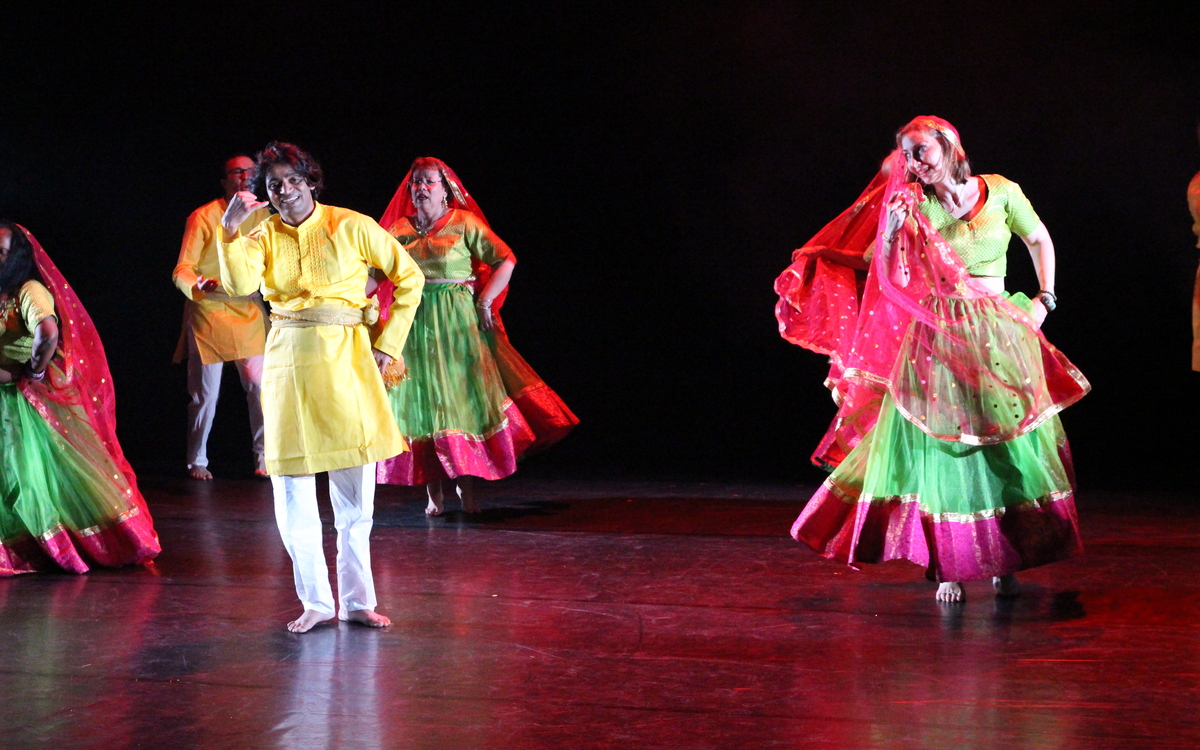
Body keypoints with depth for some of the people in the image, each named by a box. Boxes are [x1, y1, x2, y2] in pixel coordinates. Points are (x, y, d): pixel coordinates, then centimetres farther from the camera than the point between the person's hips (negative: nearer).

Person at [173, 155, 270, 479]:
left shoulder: (263, 216, 4)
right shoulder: (202, 218, -8)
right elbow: (182, 270, -12)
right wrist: (198, 285, -32)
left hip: (249, 310, 3)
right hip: (208, 310, -3)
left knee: (260, 385, -8)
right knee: (206, 394, 2)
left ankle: (264, 458, 5)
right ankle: (197, 461, 18)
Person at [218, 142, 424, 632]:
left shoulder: (351, 227, 0)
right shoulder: (264, 237, 6)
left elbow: (408, 278, 5)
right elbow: (241, 285, -13)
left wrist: (389, 343, 2)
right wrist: (231, 231, -19)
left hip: (345, 359, -2)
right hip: (287, 364, 2)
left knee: (355, 493, 2)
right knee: (293, 492, 2)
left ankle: (357, 600, 13)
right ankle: (316, 601, 13)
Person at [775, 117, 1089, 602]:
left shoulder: (1001, 192, 1)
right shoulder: (917, 207, 1)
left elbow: (1039, 240, 15)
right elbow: (886, 274, -3)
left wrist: (1045, 299, 8)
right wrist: (892, 230, -17)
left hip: (999, 334, 1)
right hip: (938, 338, -1)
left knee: (1007, 444, 5)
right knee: (942, 445, -2)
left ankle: (1005, 561, 17)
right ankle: (948, 566, 4)